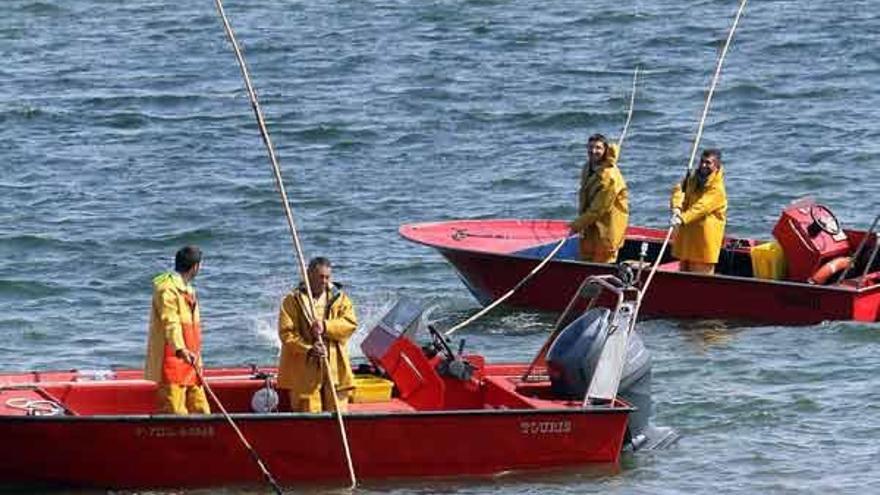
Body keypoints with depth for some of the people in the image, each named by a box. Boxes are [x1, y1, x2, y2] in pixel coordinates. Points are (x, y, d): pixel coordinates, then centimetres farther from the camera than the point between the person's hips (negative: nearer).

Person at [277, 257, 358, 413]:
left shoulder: (339, 298, 11)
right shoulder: (293, 300, 3)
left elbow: (350, 323, -3)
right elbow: (286, 333, -5)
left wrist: (326, 326, -20)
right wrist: (308, 349, -18)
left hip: (335, 370, 2)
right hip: (304, 371, -2)